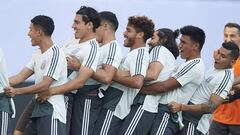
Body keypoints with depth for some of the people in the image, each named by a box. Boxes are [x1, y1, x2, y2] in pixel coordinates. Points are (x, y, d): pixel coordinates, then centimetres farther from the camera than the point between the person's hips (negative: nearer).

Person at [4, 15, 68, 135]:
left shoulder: (55, 53, -14)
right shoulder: (38, 54, 16)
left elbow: (45, 85, -20)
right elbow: (20, 77, 12)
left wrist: (17, 91, -23)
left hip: (52, 113, -10)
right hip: (39, 110, 10)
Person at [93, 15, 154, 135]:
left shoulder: (140, 53, -12)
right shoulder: (134, 53, 20)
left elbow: (137, 82, -27)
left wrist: (115, 76, -16)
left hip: (114, 109, -10)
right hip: (112, 106, 10)